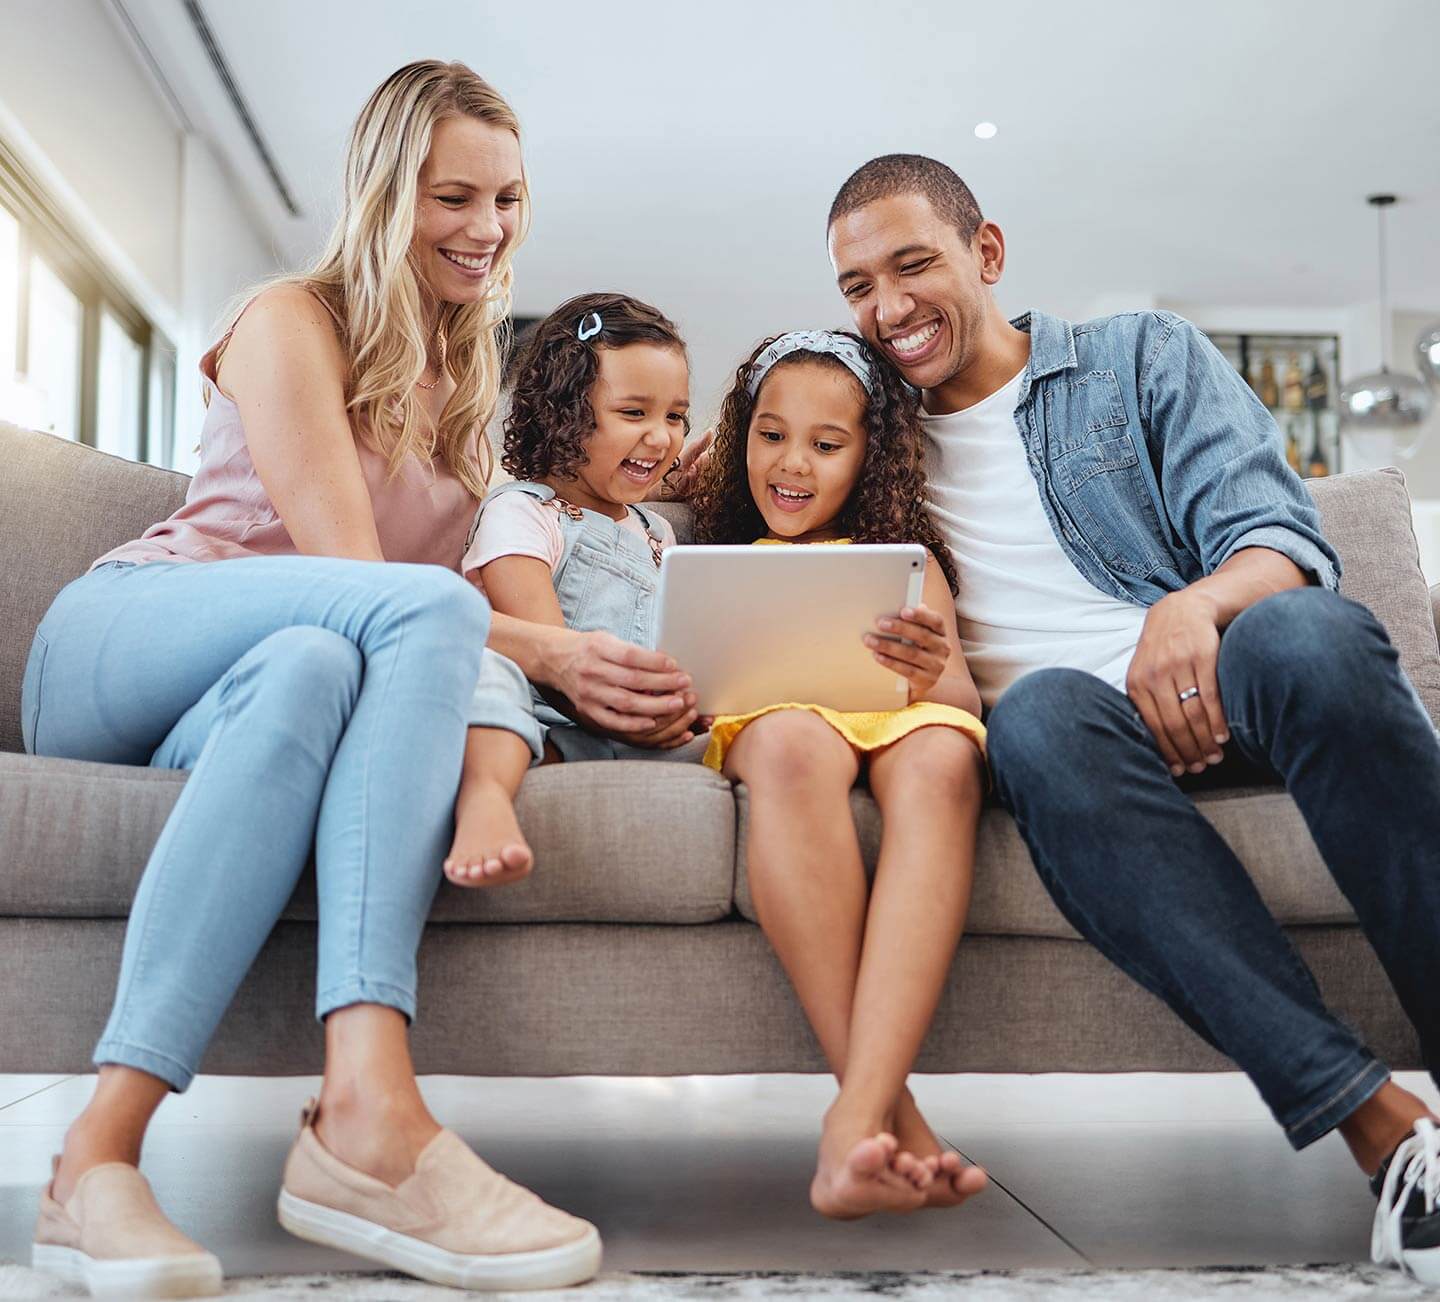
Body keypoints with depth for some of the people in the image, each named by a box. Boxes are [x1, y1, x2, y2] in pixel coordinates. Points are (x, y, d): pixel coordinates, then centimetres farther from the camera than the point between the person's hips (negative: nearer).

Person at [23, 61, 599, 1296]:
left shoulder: (478, 381, 21)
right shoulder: (294, 322, 1)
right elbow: (347, 562, -13)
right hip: (118, 646, -4)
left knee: (314, 667, -36)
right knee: (430, 612, -34)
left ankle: (106, 1150, -48)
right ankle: (372, 1115, -48)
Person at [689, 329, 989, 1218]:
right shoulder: (721, 560, 30)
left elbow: (964, 697, 9)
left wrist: (933, 676, -17)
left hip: (899, 720, 1)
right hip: (764, 723, 0)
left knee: (943, 756, -38)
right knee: (794, 743, -40)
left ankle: (858, 1121, -51)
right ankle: (892, 1107, -45)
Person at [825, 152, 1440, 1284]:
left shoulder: (1144, 359, 15)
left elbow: (1282, 543, 2)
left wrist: (1194, 606, -21)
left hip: (1214, 690, 0)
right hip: (1091, 728, 1)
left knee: (1302, 633, -35)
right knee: (1043, 712, -36)